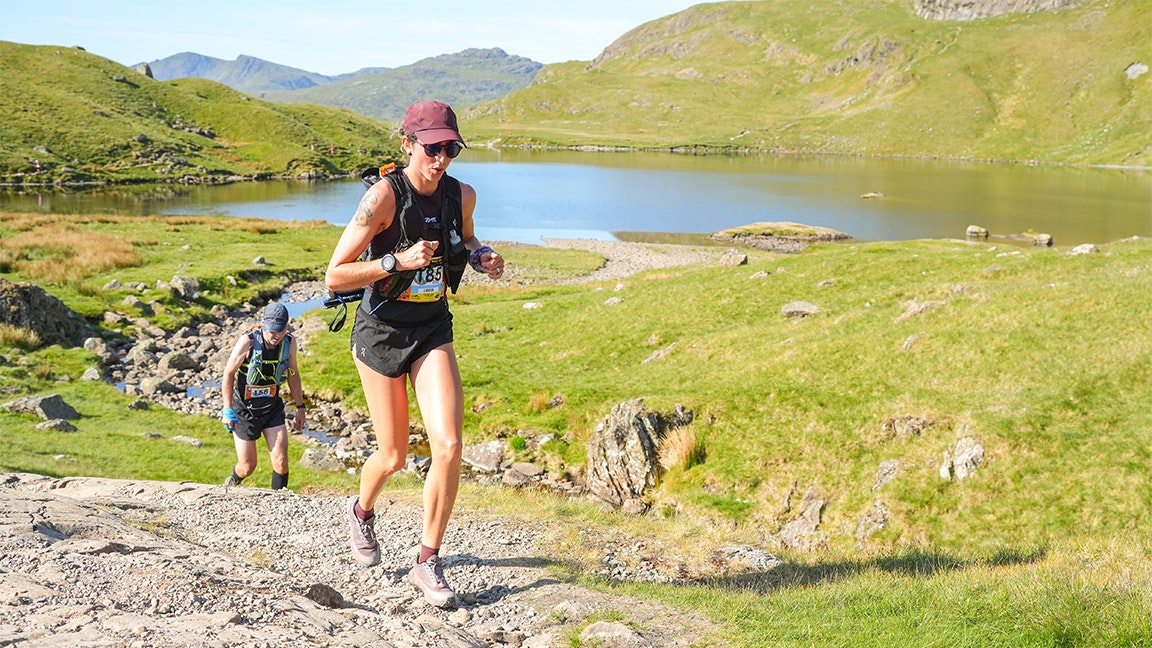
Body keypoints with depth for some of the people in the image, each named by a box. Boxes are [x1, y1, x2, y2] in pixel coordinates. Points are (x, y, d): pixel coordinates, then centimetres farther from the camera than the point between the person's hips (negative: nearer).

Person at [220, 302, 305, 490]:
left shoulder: (290, 342, -9)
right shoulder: (248, 341, -22)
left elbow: (293, 374, 7)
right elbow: (228, 373, -12)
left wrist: (300, 407, 10)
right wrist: (228, 409, -16)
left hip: (272, 409, 3)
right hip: (244, 410, -3)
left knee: (281, 461, -11)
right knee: (247, 467, 5)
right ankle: (233, 482, 41)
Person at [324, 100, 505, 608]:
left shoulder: (462, 195, -3)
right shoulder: (384, 196, -19)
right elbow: (334, 277, -18)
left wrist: (481, 257, -1)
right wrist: (399, 260, -28)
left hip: (433, 331, 4)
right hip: (381, 332, -3)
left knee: (449, 446, -13)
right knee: (393, 457, 8)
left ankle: (428, 562, 4)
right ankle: (362, 511, 45)